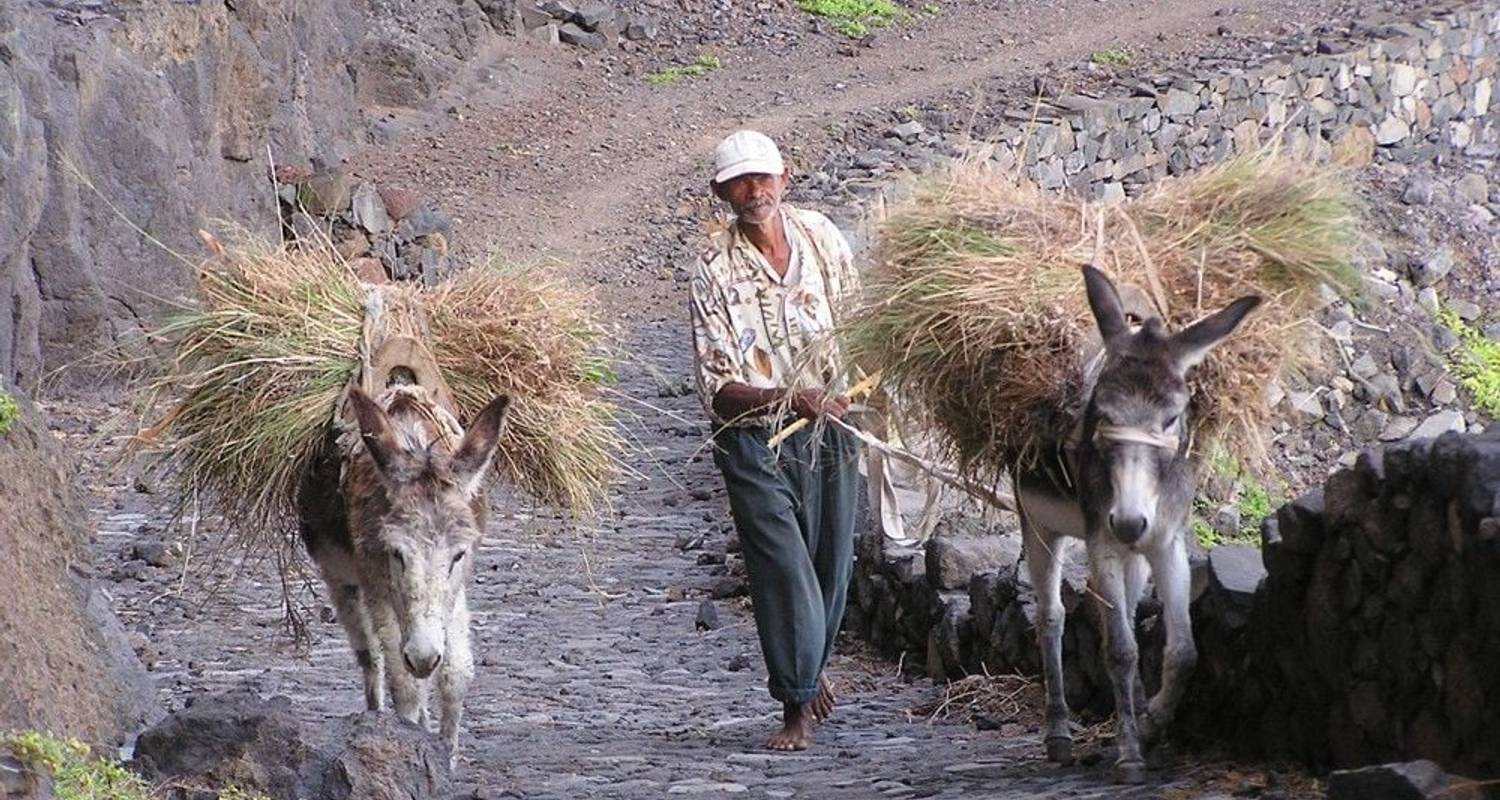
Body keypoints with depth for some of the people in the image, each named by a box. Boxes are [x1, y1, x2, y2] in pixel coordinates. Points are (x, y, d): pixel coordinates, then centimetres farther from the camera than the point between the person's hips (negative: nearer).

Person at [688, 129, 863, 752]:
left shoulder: (821, 235, 0)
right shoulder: (715, 273, -13)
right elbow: (717, 390, -15)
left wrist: (851, 390, 6)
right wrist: (791, 399, -28)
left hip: (829, 427, 4)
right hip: (755, 440, -4)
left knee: (831, 560, 11)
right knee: (783, 568, -10)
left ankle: (811, 663, 37)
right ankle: (798, 706, -3)